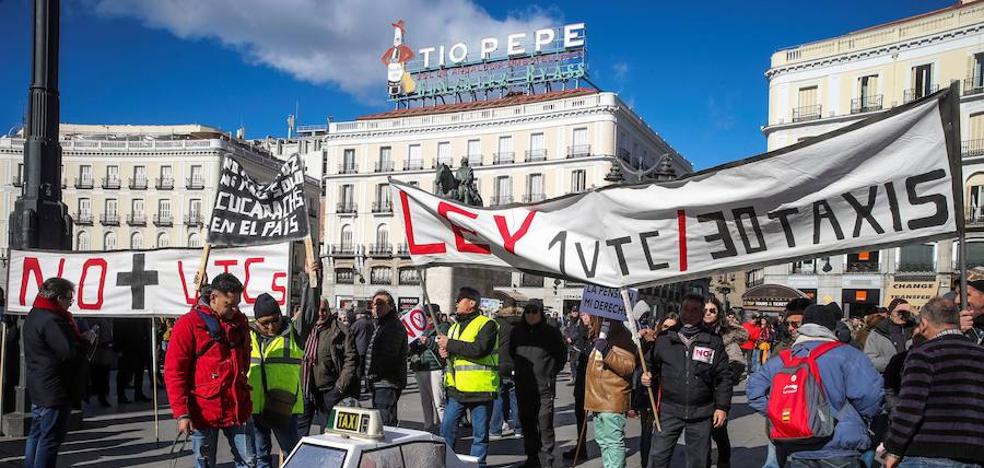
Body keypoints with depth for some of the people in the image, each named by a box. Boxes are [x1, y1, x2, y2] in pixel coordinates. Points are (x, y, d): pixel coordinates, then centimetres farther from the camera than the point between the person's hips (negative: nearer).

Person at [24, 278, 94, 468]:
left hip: (39, 388, 10)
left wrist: (79, 338, 4)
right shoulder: (52, 320, -22)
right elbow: (70, 352, -26)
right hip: (55, 390, -10)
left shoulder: (34, 316, 12)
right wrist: (87, 341, -9)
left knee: (36, 434, 18)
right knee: (50, 438, -3)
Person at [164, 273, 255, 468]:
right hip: (204, 413, -4)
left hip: (238, 409, 5)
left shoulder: (240, 322, 9)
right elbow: (173, 372, -10)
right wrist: (181, 413, -14)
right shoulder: (189, 324, -8)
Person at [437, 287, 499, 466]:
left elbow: (479, 349, -22)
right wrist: (443, 351, 1)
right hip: (456, 389, 7)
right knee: (447, 427, 7)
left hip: (479, 389, -6)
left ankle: (478, 462, 16)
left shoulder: (487, 324, -6)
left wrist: (450, 344, -17)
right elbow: (446, 349, 26)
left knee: (480, 432, 5)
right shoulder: (455, 327, 19)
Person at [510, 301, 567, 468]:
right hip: (523, 385, 4)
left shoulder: (551, 332, -3)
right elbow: (511, 353, 22)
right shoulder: (517, 331, 6)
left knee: (545, 424, -3)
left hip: (544, 385, -4)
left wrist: (552, 371, 5)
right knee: (527, 421, 11)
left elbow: (561, 354, 8)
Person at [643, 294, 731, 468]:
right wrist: (646, 375, -8)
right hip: (669, 410, 0)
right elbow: (650, 363, 13)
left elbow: (723, 377, 2)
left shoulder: (714, 341, 0)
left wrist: (722, 406, -2)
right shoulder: (665, 338, 2)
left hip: (701, 413, 0)